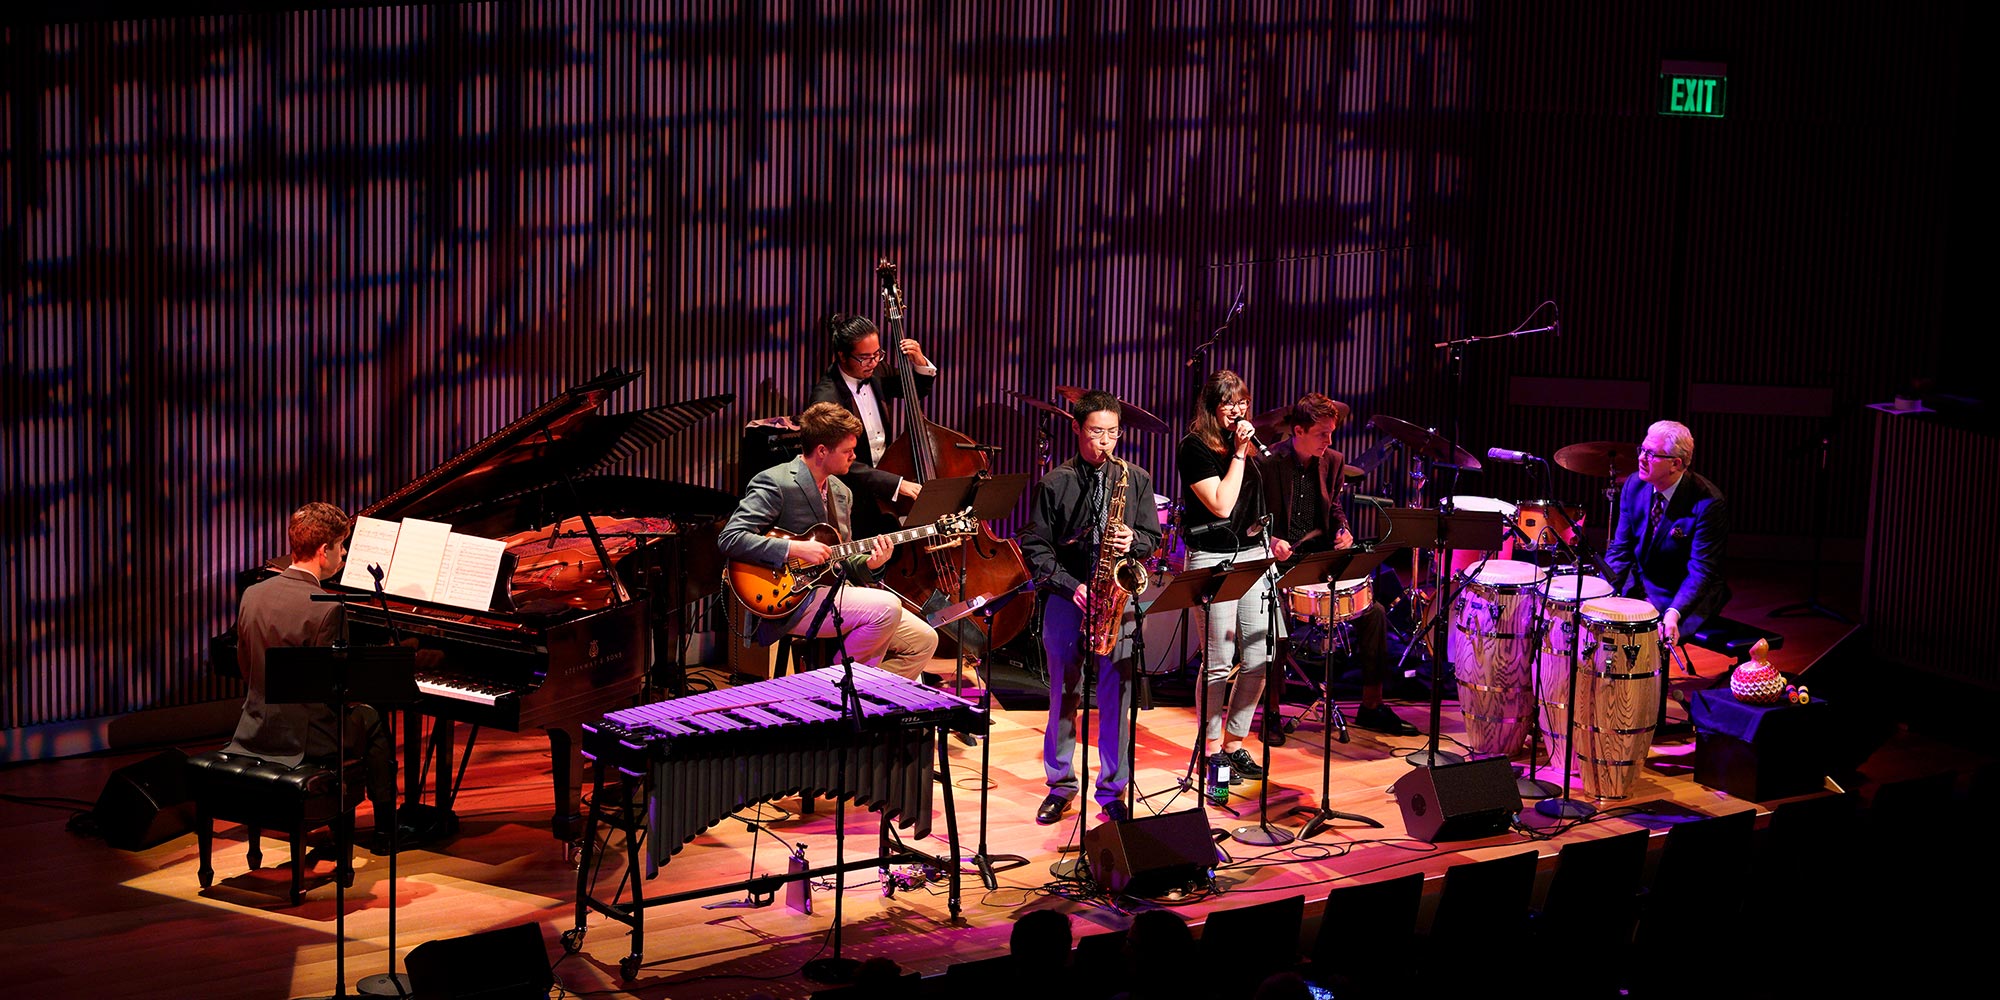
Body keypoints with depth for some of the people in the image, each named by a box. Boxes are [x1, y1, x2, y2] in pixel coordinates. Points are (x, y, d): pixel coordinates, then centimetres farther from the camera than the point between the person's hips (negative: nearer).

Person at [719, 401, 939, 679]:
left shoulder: (841, 493, 17)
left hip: (834, 593, 9)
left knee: (923, 640, -3)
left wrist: (867, 564, -1)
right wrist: (796, 549, -24)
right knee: (887, 607, -27)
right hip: (791, 601, -9)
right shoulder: (775, 483, -11)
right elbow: (729, 539, -20)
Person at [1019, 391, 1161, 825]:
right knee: (1063, 695, 6)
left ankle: (1112, 790, 9)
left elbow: (1152, 540, 11)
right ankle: (1060, 785, 18)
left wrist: (1132, 541, -12)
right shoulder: (1054, 484, 2)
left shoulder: (1137, 480, 8)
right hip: (1066, 600, -1)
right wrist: (1071, 586, -10)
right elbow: (1035, 548, 0)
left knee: (1116, 698, 0)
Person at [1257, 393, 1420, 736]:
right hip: (1281, 562, -6)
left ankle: (1371, 707, 5)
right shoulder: (1266, 463, -11)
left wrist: (1342, 530, -1)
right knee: (1276, 619, -31)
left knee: (1374, 612, -7)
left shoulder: (1333, 461, 6)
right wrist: (1270, 540, -25)